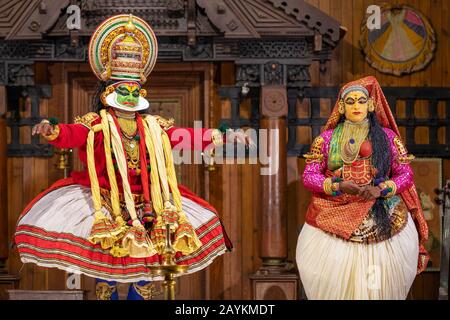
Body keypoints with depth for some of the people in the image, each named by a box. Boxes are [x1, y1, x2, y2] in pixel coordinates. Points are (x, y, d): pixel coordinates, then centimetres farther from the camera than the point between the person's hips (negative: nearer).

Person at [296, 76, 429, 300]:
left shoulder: (387, 136, 9)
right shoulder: (327, 138, 10)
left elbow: (406, 175, 5)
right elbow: (309, 176, 3)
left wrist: (381, 189, -14)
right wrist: (338, 186, -14)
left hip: (382, 220, 0)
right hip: (336, 220, 0)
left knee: (379, 284, -7)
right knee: (335, 282, -8)